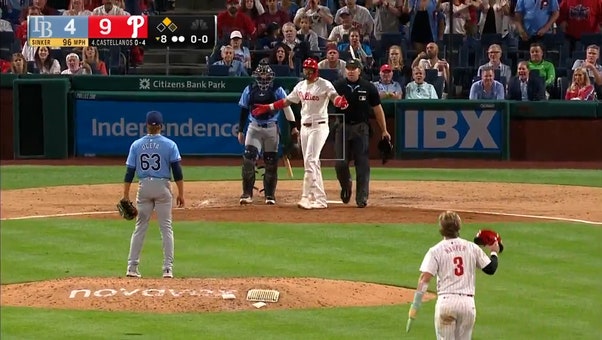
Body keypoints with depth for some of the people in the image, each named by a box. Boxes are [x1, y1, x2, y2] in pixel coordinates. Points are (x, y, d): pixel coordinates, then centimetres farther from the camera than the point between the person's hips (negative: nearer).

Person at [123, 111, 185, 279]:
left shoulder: (136, 145, 1)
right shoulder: (169, 145, -4)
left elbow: (129, 172, 1)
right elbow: (177, 171, -7)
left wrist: (126, 196, 5)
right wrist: (180, 194, 0)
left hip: (144, 187, 2)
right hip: (162, 187, -2)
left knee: (140, 227, 9)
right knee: (166, 227, 4)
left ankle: (132, 267, 5)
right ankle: (168, 268, -2)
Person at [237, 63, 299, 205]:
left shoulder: (277, 91, 0)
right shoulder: (249, 90, 4)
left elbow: (287, 108, 0)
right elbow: (244, 111, 9)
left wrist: (293, 126, -6)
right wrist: (240, 131, 7)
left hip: (272, 129, 0)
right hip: (254, 128, 1)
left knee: (271, 162, 3)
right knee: (248, 159, -13)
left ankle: (270, 195, 13)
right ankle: (247, 194, -9)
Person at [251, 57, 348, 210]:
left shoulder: (324, 84, -9)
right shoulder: (301, 86, 12)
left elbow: (334, 97, -26)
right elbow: (287, 101, 19)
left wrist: (340, 101, -50)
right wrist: (267, 107, 14)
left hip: (319, 126, -7)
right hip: (304, 127, 7)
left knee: (310, 161, -15)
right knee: (310, 163, 7)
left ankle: (307, 197, -16)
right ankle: (318, 199, 11)